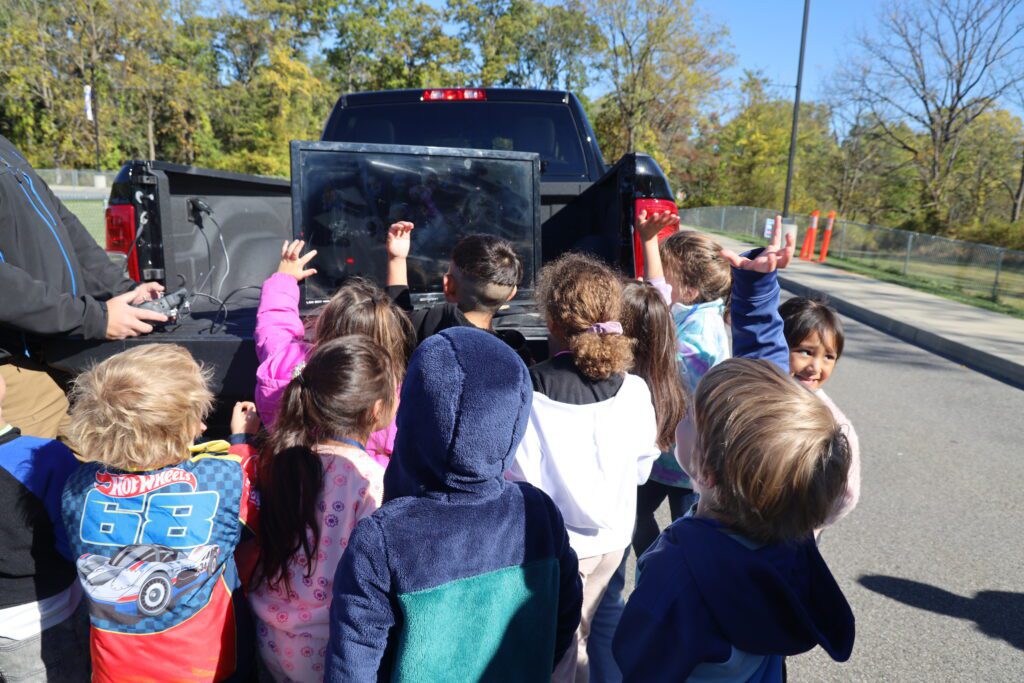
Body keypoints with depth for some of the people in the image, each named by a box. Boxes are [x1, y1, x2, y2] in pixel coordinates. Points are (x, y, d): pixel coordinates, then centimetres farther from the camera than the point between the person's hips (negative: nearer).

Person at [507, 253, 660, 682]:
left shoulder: (528, 390, -25)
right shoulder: (634, 389, -13)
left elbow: (517, 478, -17)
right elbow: (641, 469, 0)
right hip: (611, 537, 3)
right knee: (579, 636, 26)